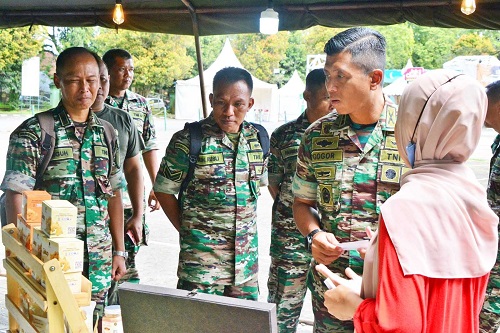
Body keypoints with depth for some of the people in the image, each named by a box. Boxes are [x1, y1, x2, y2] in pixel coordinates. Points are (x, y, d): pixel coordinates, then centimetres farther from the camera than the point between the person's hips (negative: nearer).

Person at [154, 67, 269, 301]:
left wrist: (245, 224, 11)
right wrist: (187, 230, -1)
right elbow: (164, 191, -1)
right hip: (201, 258, -4)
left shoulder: (258, 139, 5)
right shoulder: (189, 140, -8)